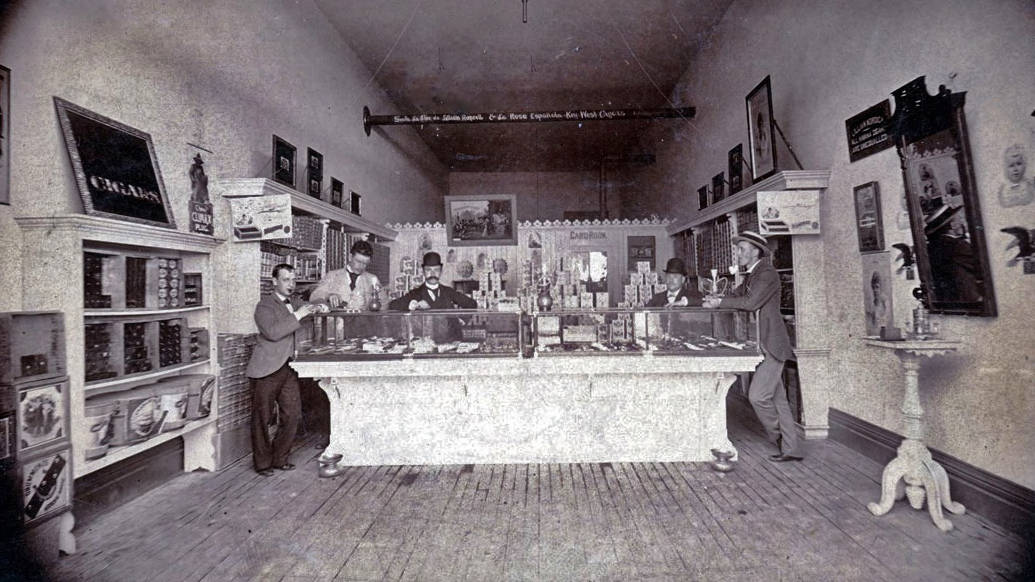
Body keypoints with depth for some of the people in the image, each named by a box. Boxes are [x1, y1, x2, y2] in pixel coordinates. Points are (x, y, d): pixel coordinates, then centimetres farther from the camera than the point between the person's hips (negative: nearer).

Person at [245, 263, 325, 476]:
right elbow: (272, 332, -21)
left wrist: (317, 309, -1)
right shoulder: (265, 305, -7)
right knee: (262, 418, 5)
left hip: (288, 369, 6)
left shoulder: (294, 302, 13)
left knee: (292, 414, 6)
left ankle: (280, 458, 22)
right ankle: (262, 463, 19)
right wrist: (297, 316, -23)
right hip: (267, 370, -6)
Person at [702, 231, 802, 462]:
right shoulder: (750, 276, 17)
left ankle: (779, 438, 13)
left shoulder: (767, 273, -13)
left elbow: (751, 302, -23)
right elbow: (736, 296, 14)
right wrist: (715, 301, -6)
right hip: (762, 345, 10)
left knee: (758, 395, -10)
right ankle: (791, 449, 19)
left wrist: (720, 302, -15)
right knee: (777, 398, 11)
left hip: (771, 344, -10)